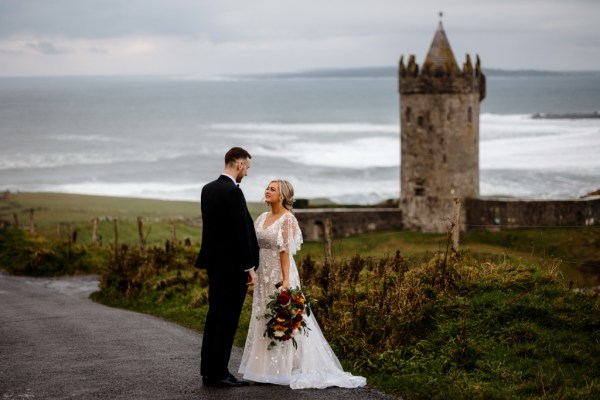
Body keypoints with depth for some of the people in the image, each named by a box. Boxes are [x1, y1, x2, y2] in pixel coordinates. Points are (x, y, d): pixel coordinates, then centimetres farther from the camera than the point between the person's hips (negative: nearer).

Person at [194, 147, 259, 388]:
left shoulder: (208, 189, 10)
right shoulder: (233, 192, -18)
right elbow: (241, 232, -19)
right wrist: (250, 267, -13)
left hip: (214, 262, 9)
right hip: (233, 265, -9)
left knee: (215, 315, 12)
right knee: (228, 318, -4)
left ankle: (208, 370, 16)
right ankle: (218, 373, -2)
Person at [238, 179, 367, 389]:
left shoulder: (287, 219, -10)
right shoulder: (262, 218, 10)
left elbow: (285, 251, -16)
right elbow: (255, 246, 13)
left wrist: (285, 280, -21)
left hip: (280, 273, -7)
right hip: (264, 274, 7)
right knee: (263, 320, 10)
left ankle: (286, 369, 5)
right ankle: (266, 367, 17)